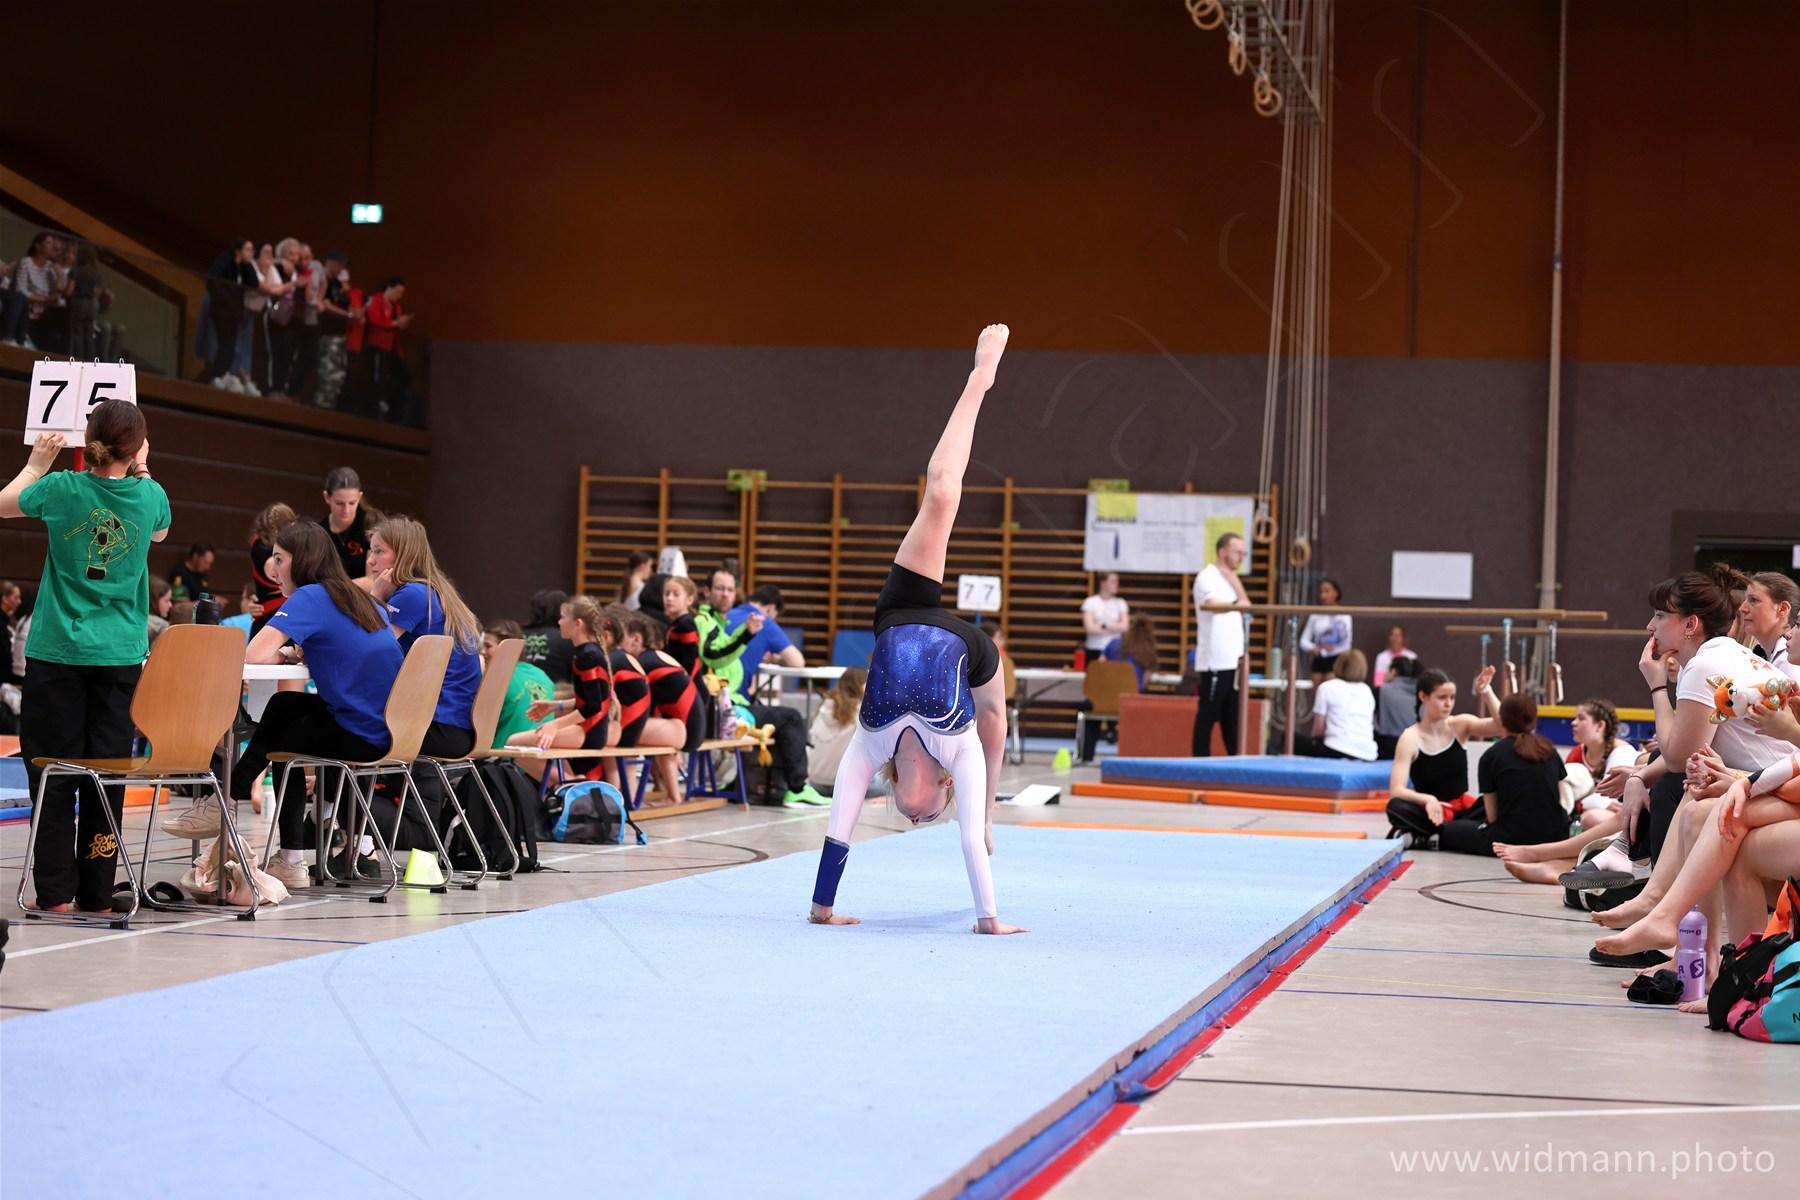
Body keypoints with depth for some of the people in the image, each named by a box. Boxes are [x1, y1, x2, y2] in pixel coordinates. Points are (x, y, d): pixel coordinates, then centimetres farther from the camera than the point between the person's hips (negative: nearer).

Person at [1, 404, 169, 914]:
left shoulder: (62, 488, -9)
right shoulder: (150, 496, -4)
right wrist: (140, 472, 27)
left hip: (58, 652, -1)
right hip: (121, 656, 1)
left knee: (53, 775, 5)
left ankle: (56, 893, 4)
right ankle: (97, 895, 8)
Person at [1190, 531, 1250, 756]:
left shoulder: (1229, 579, 19)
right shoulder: (1207, 578, -7)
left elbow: (1245, 605, 6)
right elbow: (1213, 605, -25)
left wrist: (1233, 577, 1)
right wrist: (1236, 604, -43)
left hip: (1232, 659, 8)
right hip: (1214, 661, -8)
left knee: (1232, 716, 9)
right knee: (1207, 715, -5)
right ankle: (1200, 762, -3)